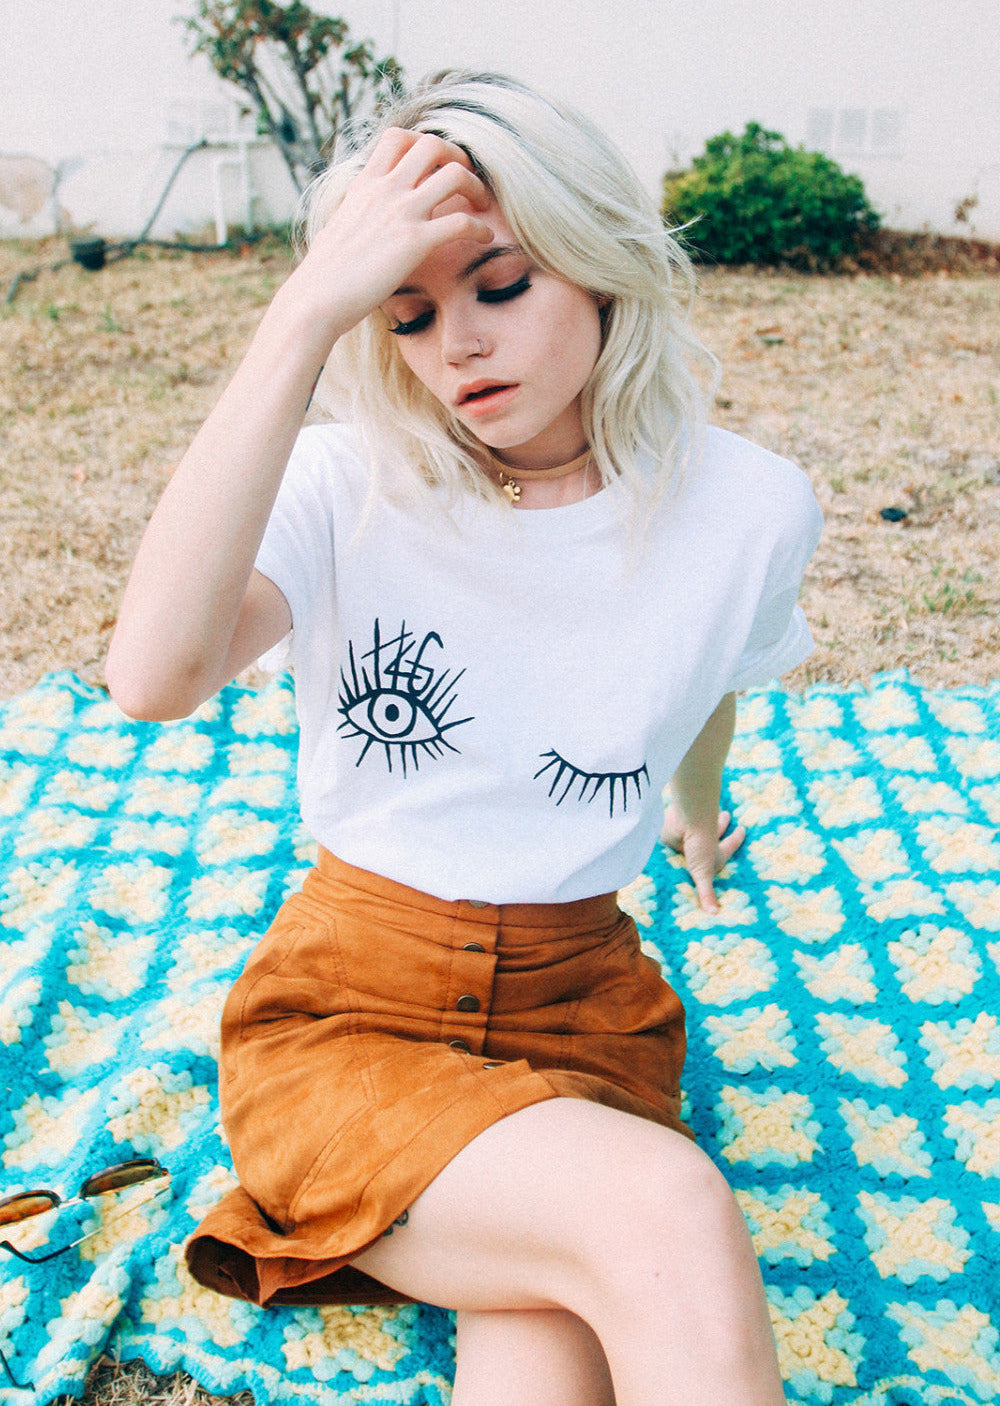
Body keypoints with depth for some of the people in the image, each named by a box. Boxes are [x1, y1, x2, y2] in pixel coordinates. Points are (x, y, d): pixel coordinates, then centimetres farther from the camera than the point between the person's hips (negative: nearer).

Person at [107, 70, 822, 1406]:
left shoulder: (747, 510, -4)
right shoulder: (348, 483, -9)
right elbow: (155, 674, -28)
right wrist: (308, 309, -28)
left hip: (578, 1009, 2)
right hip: (348, 1007, -2)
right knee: (667, 1217, -29)